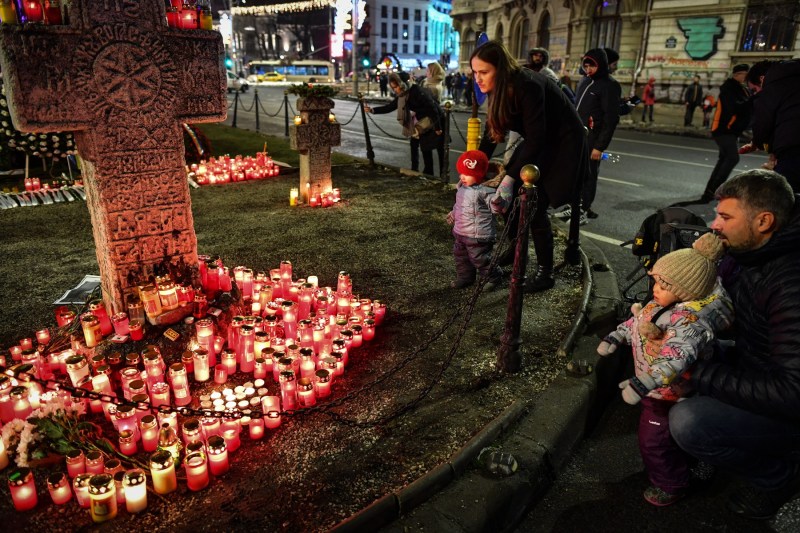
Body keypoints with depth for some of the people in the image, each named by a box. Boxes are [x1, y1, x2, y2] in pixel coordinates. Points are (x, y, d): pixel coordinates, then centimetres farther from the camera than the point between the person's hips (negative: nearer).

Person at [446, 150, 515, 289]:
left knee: (481, 259, 4)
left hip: (478, 236, -8)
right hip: (460, 233, 8)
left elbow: (498, 207, -27)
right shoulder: (462, 188, 4)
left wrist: (498, 203, -47)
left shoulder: (484, 192, -22)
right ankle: (464, 277, 39)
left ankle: (494, 277, 28)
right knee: (460, 257, 20)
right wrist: (453, 215, 33)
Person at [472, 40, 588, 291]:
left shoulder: (527, 86, -30)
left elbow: (535, 139, -28)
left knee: (535, 206, -11)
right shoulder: (499, 88, -5)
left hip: (563, 145, -8)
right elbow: (492, 132, 1)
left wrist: (510, 175, -26)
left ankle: (545, 273, 3)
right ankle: (515, 249, 27)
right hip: (538, 144, 8)